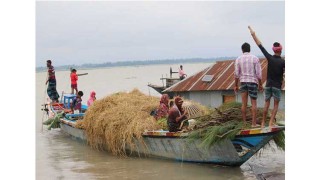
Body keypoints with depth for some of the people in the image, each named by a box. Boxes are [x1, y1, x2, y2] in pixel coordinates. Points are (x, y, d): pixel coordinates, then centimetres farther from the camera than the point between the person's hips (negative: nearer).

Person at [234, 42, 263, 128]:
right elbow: (258, 73, -7)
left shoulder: (238, 59, -1)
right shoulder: (255, 58, -5)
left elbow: (236, 74, -2)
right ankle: (254, 123, -1)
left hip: (243, 82, 2)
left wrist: (236, 86, 6)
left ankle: (244, 123, 9)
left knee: (244, 104, 6)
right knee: (254, 103, 4)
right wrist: (260, 84, 3)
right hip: (253, 82, -2)